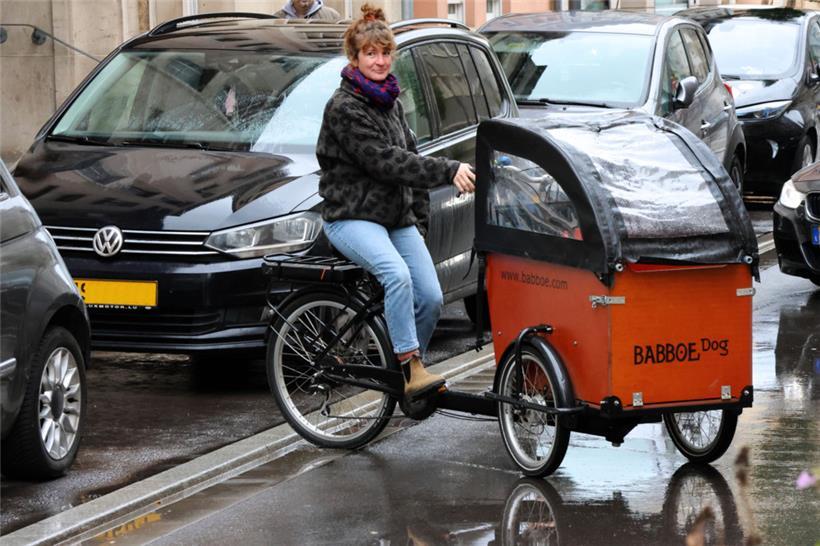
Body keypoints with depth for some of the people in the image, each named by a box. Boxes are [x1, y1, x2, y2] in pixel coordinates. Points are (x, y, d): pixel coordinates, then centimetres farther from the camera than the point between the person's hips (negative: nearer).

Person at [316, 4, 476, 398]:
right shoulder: (344, 108, -10)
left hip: (398, 218, 7)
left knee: (430, 297, -9)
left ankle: (409, 370, 10)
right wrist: (448, 171, -23)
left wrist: (419, 220, 14)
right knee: (398, 276, -34)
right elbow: (384, 162, -19)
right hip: (353, 217, -7)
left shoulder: (392, 103, 15)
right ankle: (410, 369, -32)